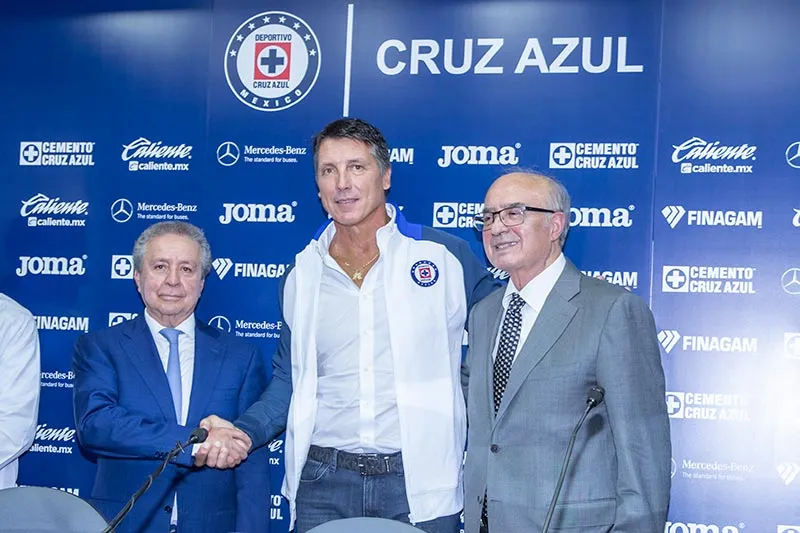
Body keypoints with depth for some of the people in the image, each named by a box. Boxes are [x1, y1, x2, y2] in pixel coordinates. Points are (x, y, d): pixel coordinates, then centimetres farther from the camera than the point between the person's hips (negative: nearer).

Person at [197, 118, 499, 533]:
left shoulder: (445, 256, -2)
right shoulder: (302, 274, 7)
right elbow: (290, 379, 14)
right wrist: (243, 432, -2)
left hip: (420, 482, -2)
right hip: (322, 483, 3)